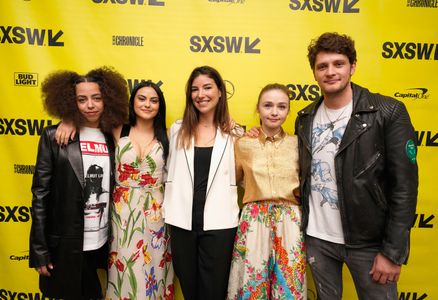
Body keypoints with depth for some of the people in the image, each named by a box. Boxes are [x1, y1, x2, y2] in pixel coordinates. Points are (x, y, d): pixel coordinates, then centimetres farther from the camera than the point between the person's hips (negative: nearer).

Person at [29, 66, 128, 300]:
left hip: (104, 244, 3)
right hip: (66, 245, -3)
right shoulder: (54, 137, -7)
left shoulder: (113, 139, 3)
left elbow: (117, 191, 7)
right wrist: (39, 251, -8)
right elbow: (40, 194, -7)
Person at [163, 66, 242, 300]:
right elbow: (171, 174, 11)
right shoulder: (177, 130, 7)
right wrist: (169, 211, 7)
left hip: (219, 223, -2)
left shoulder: (234, 133, 0)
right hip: (182, 221, 2)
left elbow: (240, 176, 6)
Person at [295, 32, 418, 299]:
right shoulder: (305, 118, 4)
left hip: (368, 242, -3)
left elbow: (404, 186, -11)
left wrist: (393, 251, -12)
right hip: (316, 238, 4)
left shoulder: (388, 112, -10)